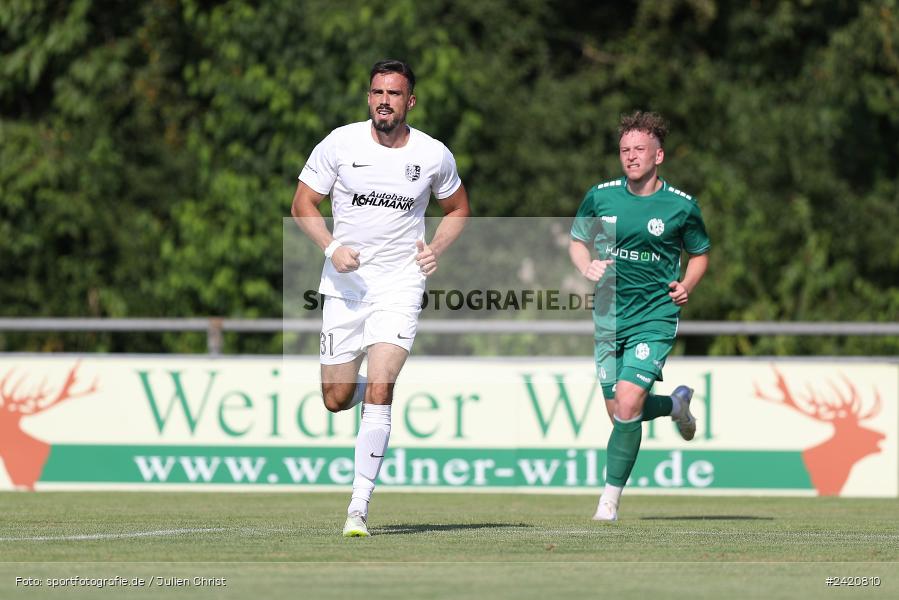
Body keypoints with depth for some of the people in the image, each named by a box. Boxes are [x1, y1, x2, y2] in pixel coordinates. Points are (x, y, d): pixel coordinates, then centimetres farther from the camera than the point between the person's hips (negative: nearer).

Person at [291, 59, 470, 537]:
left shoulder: (433, 156, -1)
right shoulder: (340, 143, -4)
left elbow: (458, 208, 17)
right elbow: (303, 202, 3)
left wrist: (437, 248, -2)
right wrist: (331, 248, -13)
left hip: (400, 286, -1)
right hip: (344, 284, 1)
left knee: (378, 393, -17)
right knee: (337, 400, 3)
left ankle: (359, 506, -15)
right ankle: (372, 387, 41)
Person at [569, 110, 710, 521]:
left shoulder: (681, 206, -3)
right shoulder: (600, 197, 1)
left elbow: (699, 254, 12)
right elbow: (577, 240, 16)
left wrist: (686, 286, -6)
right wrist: (587, 267, -6)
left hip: (655, 316, -4)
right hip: (609, 316, 4)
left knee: (628, 404, -19)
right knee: (619, 412, 7)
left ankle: (611, 497, -6)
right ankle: (676, 404, 40)